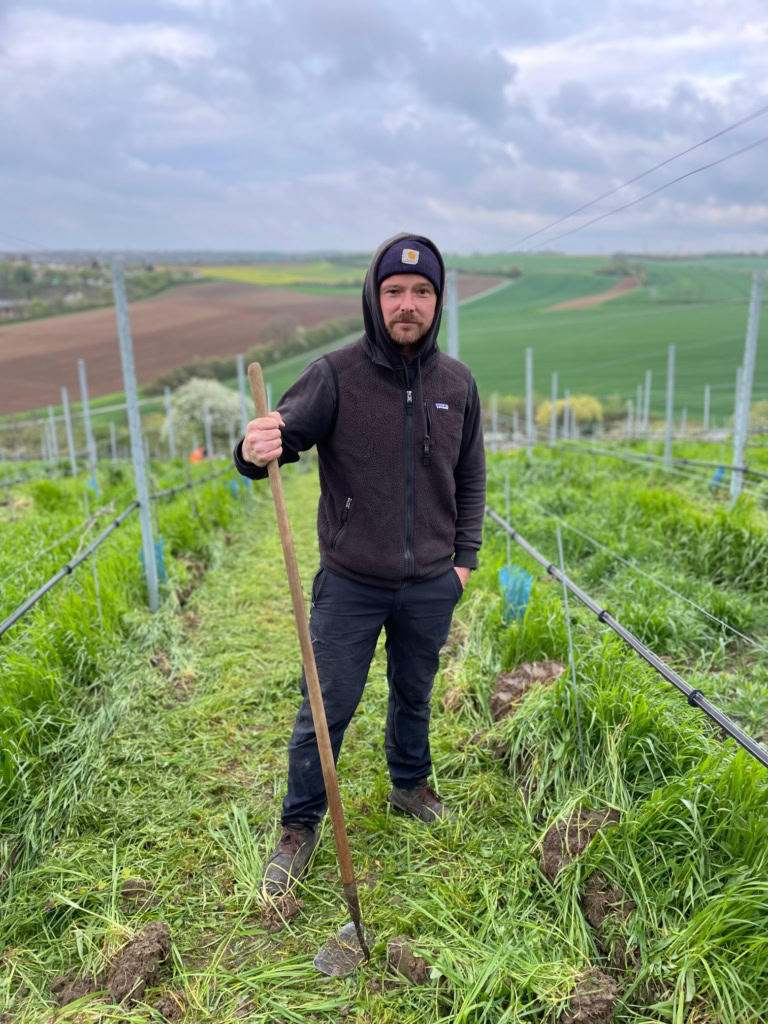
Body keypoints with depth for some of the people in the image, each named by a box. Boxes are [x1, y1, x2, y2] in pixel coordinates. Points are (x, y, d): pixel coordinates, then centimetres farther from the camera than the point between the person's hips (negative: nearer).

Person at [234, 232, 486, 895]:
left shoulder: (458, 383, 0)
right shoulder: (337, 374, -11)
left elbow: (471, 476, 9)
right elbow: (286, 432, -18)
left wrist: (466, 557, 6)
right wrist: (256, 451, -42)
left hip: (430, 587, 3)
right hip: (350, 585, -3)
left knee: (415, 696, 22)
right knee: (327, 709, 7)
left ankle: (411, 785, 49)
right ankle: (300, 826, 30)